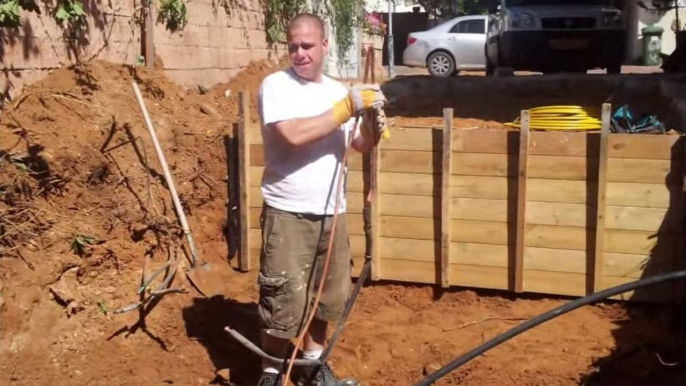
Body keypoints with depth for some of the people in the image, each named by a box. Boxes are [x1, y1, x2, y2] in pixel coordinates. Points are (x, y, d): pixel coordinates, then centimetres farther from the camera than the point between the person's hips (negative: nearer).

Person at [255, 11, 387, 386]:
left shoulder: (337, 89, 9)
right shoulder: (275, 85, -9)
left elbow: (361, 145, 11)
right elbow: (295, 134, -25)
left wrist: (372, 120, -11)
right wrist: (348, 107, -21)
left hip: (331, 213, 6)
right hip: (288, 214, -6)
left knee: (326, 295, 17)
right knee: (283, 301, -1)